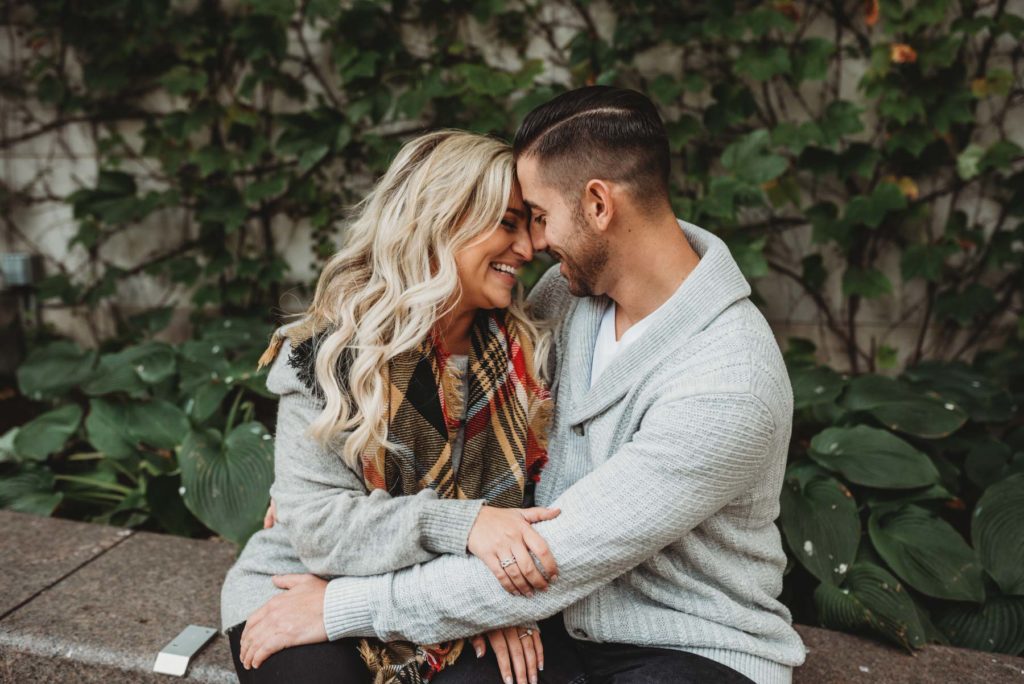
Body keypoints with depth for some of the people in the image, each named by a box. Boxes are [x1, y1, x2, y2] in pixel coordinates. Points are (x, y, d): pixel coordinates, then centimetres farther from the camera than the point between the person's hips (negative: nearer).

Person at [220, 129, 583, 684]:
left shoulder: (523, 351, -2)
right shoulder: (331, 351, -16)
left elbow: (527, 493, -4)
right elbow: (316, 523, -19)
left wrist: (507, 595, -22)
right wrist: (455, 524, -33)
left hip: (452, 605, 3)